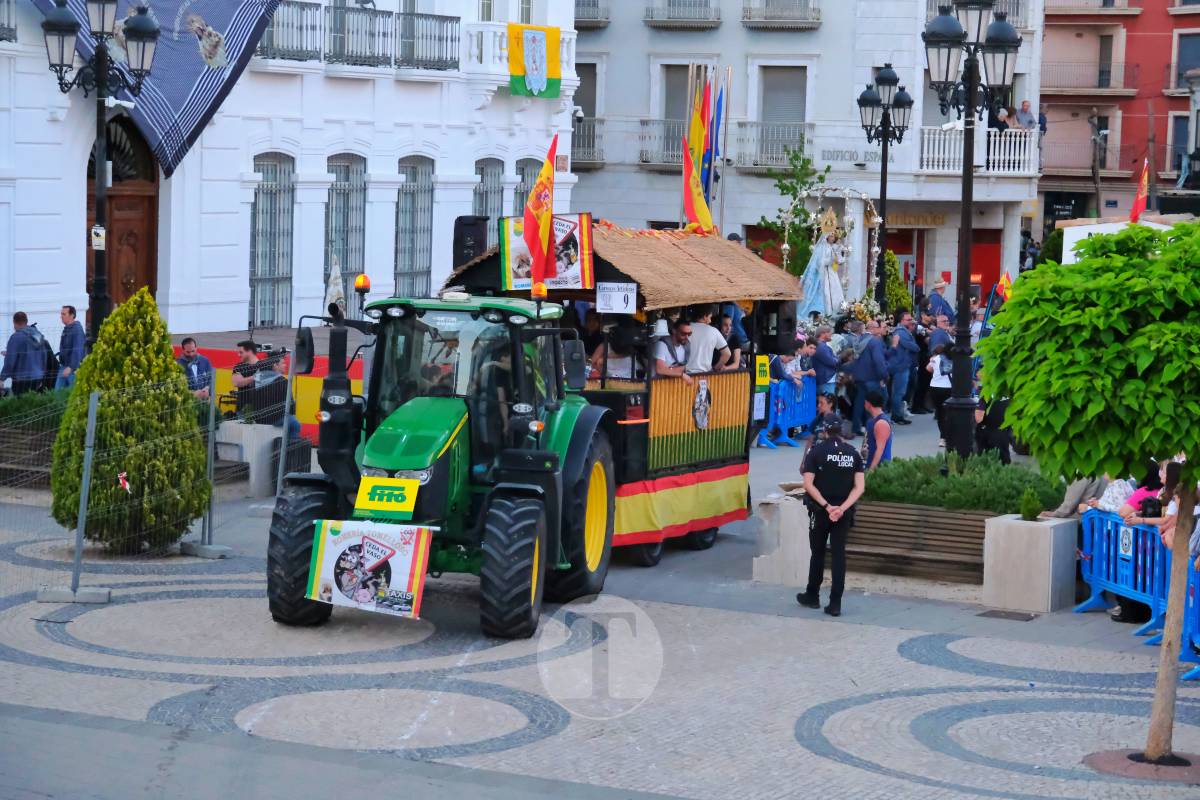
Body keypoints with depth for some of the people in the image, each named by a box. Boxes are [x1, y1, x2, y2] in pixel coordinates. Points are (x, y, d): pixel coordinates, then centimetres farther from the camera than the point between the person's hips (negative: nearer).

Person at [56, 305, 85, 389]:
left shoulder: (77, 329, -15)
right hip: (63, 366, 9)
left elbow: (77, 351, -22)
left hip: (73, 368, -9)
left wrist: (70, 367, -26)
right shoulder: (66, 329, 14)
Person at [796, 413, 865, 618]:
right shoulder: (853, 454, 2)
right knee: (839, 555, 3)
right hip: (844, 513, 2)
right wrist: (842, 508, -13)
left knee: (818, 553, 13)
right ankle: (835, 603, -2)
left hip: (820, 510, -2)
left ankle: (812, 596, 25)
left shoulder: (817, 451, -7)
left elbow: (808, 484, -14)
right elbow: (860, 487, -5)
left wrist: (827, 506, -14)